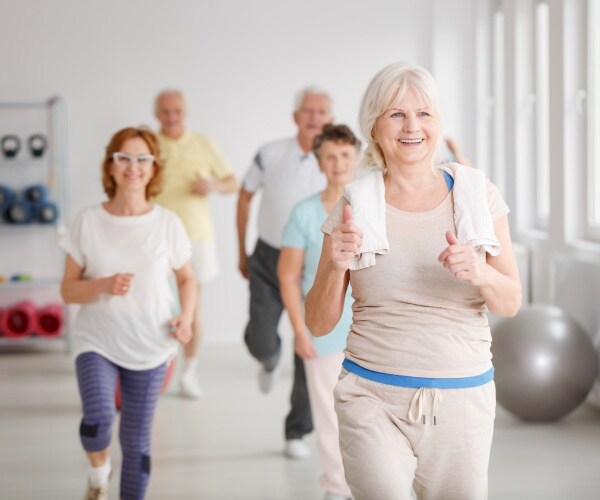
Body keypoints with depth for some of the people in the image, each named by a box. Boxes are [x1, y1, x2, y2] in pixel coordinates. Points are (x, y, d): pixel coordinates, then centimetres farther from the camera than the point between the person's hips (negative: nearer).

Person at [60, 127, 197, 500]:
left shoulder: (168, 224, -3)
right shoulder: (88, 222, -4)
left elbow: (187, 279, 10)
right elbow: (68, 290, -1)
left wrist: (186, 318, -9)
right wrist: (104, 286, -20)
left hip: (150, 347, 1)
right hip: (97, 342, -1)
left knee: (137, 441, 6)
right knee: (98, 418, -24)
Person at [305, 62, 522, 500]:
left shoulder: (477, 193, 2)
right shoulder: (354, 205, 0)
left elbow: (510, 303, 4)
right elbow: (320, 324, 3)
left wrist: (478, 272, -17)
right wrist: (335, 266, -16)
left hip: (462, 397, 1)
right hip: (373, 398, -1)